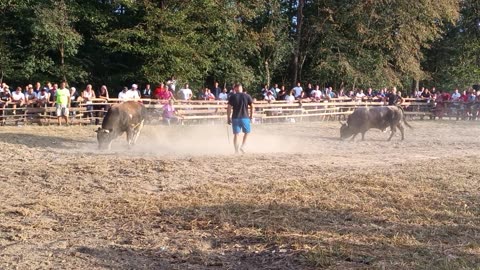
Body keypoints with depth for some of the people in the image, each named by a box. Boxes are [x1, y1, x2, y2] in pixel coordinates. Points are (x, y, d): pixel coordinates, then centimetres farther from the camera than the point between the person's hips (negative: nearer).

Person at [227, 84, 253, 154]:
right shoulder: (247, 96, 3)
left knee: (236, 134, 6)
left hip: (235, 118, 0)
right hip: (245, 117, 0)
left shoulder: (232, 97, 0)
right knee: (247, 132, 18)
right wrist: (251, 115, 10)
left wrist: (228, 118, 3)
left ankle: (236, 150, 5)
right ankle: (243, 146, 5)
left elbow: (229, 108, -3)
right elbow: (252, 106, 1)